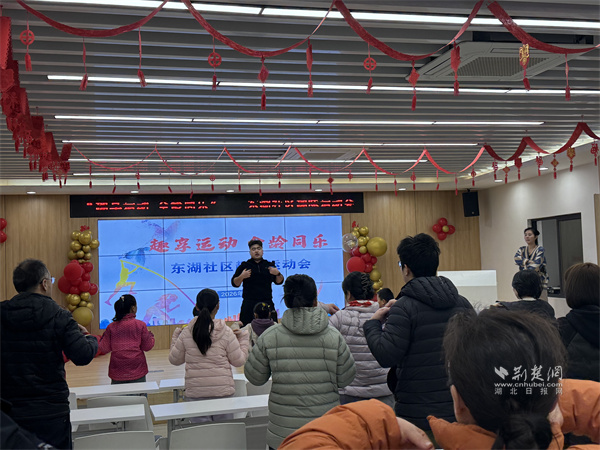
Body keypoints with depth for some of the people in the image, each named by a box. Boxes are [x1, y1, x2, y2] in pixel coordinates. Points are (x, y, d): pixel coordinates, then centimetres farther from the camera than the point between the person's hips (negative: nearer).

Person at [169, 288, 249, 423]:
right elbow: (239, 361, 0)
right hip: (223, 391, -1)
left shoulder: (186, 333, -2)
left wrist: (175, 336, 22)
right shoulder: (226, 332, -7)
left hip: (195, 393, 1)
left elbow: (174, 360, 9)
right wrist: (243, 338, 13)